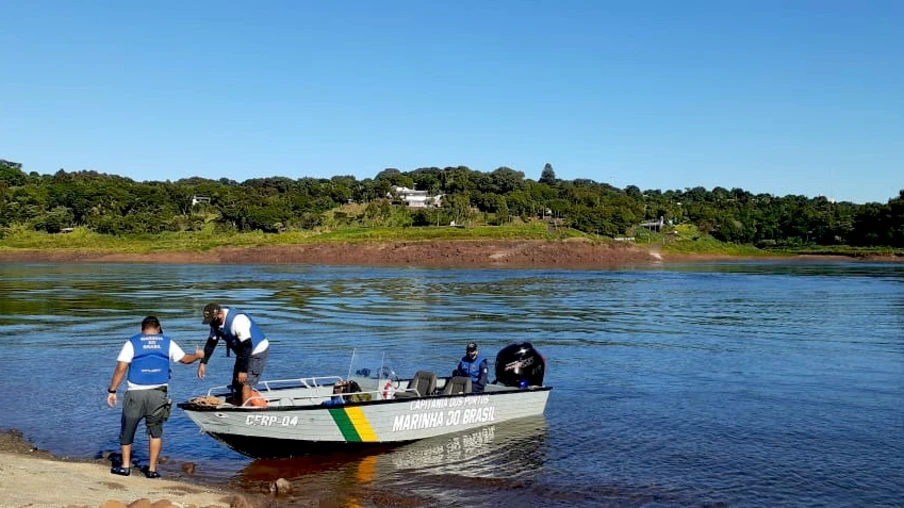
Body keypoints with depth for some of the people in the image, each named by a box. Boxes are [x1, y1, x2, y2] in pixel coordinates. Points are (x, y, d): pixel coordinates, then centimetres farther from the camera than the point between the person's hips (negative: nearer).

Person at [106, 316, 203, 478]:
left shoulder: (132, 343, 2)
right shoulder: (167, 342, 7)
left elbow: (121, 368, -6)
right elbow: (185, 359, 17)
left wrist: (112, 391, 0)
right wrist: (198, 355, 38)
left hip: (136, 393, -1)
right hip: (158, 393, 1)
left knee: (127, 429, 15)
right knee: (156, 431, 13)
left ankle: (125, 466, 18)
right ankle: (152, 469, 12)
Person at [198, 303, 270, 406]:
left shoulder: (237, 320, -31)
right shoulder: (216, 322, -4)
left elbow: (247, 346, -31)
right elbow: (211, 343, 8)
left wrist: (243, 370, -30)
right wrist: (203, 362, -1)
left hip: (257, 351, -9)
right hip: (242, 353, 9)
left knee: (245, 384, -18)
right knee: (236, 386, 9)